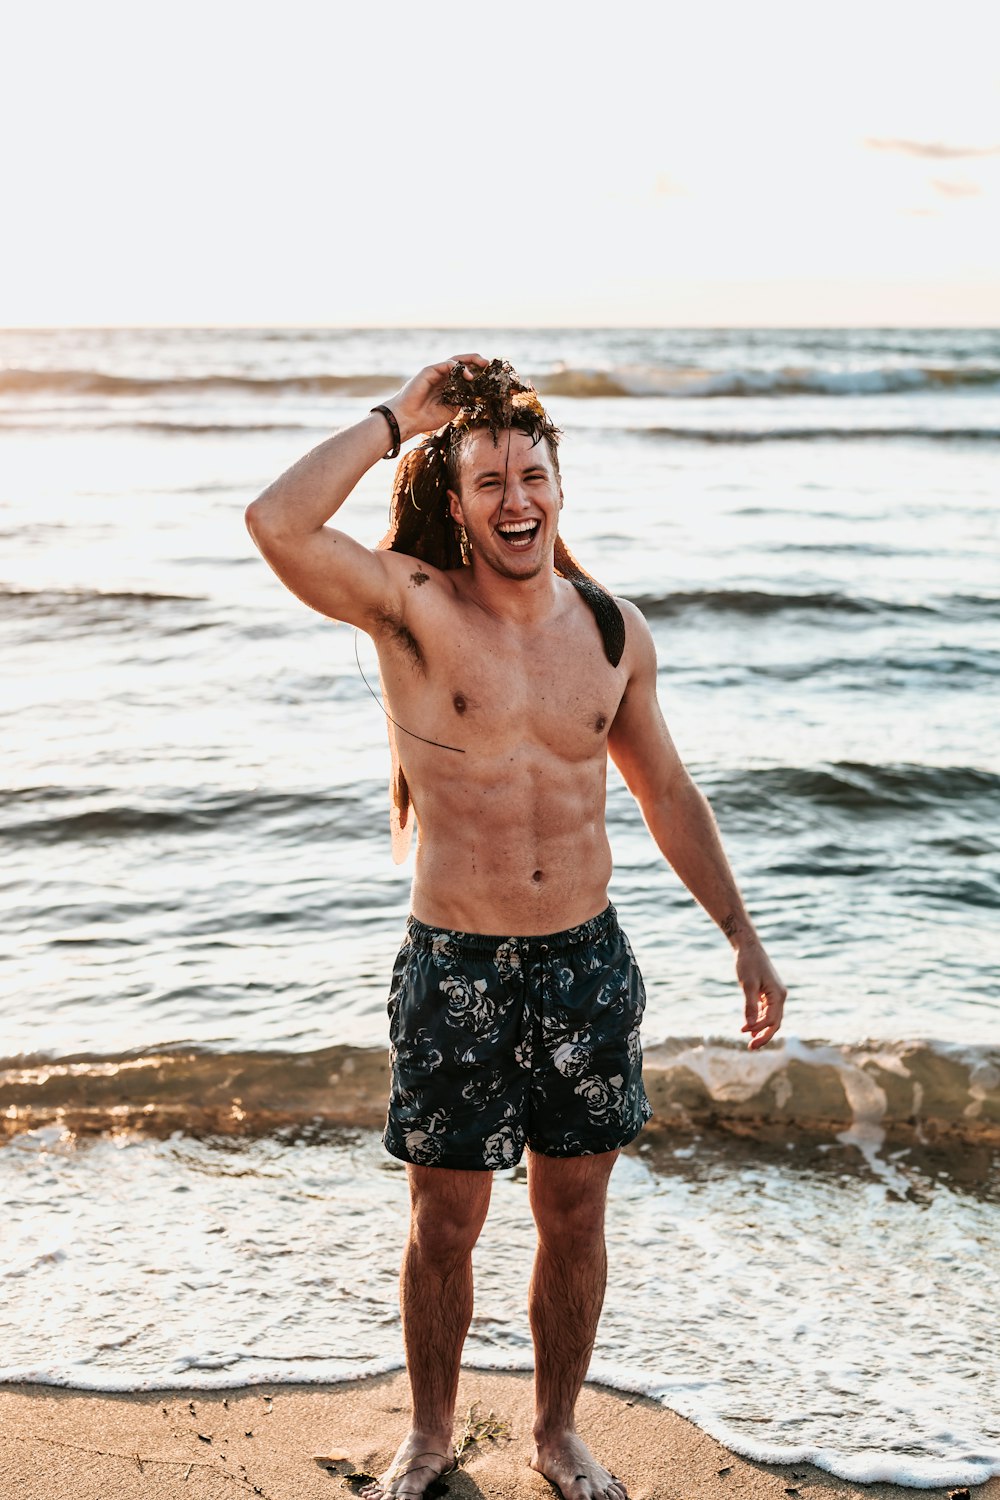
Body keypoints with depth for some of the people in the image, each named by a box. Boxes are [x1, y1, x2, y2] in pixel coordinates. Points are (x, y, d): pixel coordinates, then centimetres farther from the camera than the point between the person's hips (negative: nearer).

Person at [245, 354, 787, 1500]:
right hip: (455, 972, -3)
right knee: (444, 1227, 11)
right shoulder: (414, 608, -9)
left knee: (574, 1218, 14)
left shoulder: (615, 632, 2)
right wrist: (398, 416, -16)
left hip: (588, 964, 3)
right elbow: (277, 524, -27)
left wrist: (741, 934, 11)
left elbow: (664, 789, 13)